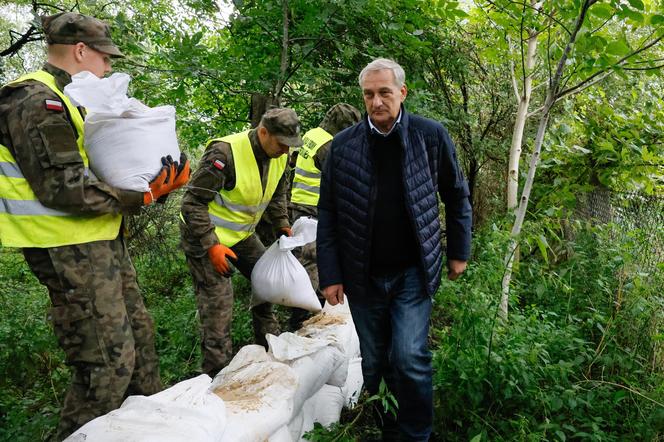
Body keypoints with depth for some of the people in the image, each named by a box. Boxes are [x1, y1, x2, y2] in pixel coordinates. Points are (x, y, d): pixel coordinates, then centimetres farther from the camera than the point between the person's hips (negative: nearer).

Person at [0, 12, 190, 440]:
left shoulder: (72, 100, 18)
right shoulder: (36, 101, -15)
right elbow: (62, 187, -24)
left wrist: (153, 182, 5)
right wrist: (142, 195, -21)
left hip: (103, 242, 11)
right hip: (69, 250, -11)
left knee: (138, 334, 19)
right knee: (109, 360, -7)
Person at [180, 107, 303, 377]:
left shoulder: (279, 157, -4)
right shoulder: (225, 153, -29)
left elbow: (277, 195, 16)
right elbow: (193, 202, -26)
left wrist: (282, 225, 6)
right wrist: (211, 245, -29)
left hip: (241, 233, 8)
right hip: (205, 236, -8)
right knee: (218, 304, -8)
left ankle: (270, 342, 34)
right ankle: (217, 375, 6)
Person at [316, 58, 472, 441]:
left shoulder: (431, 135, -5)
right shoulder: (343, 145, -3)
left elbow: (457, 196, 6)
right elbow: (328, 214, -1)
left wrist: (459, 252, 7)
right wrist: (330, 274, -3)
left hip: (413, 273, -1)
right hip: (363, 277, 2)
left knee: (409, 358, -10)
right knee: (374, 365, 12)